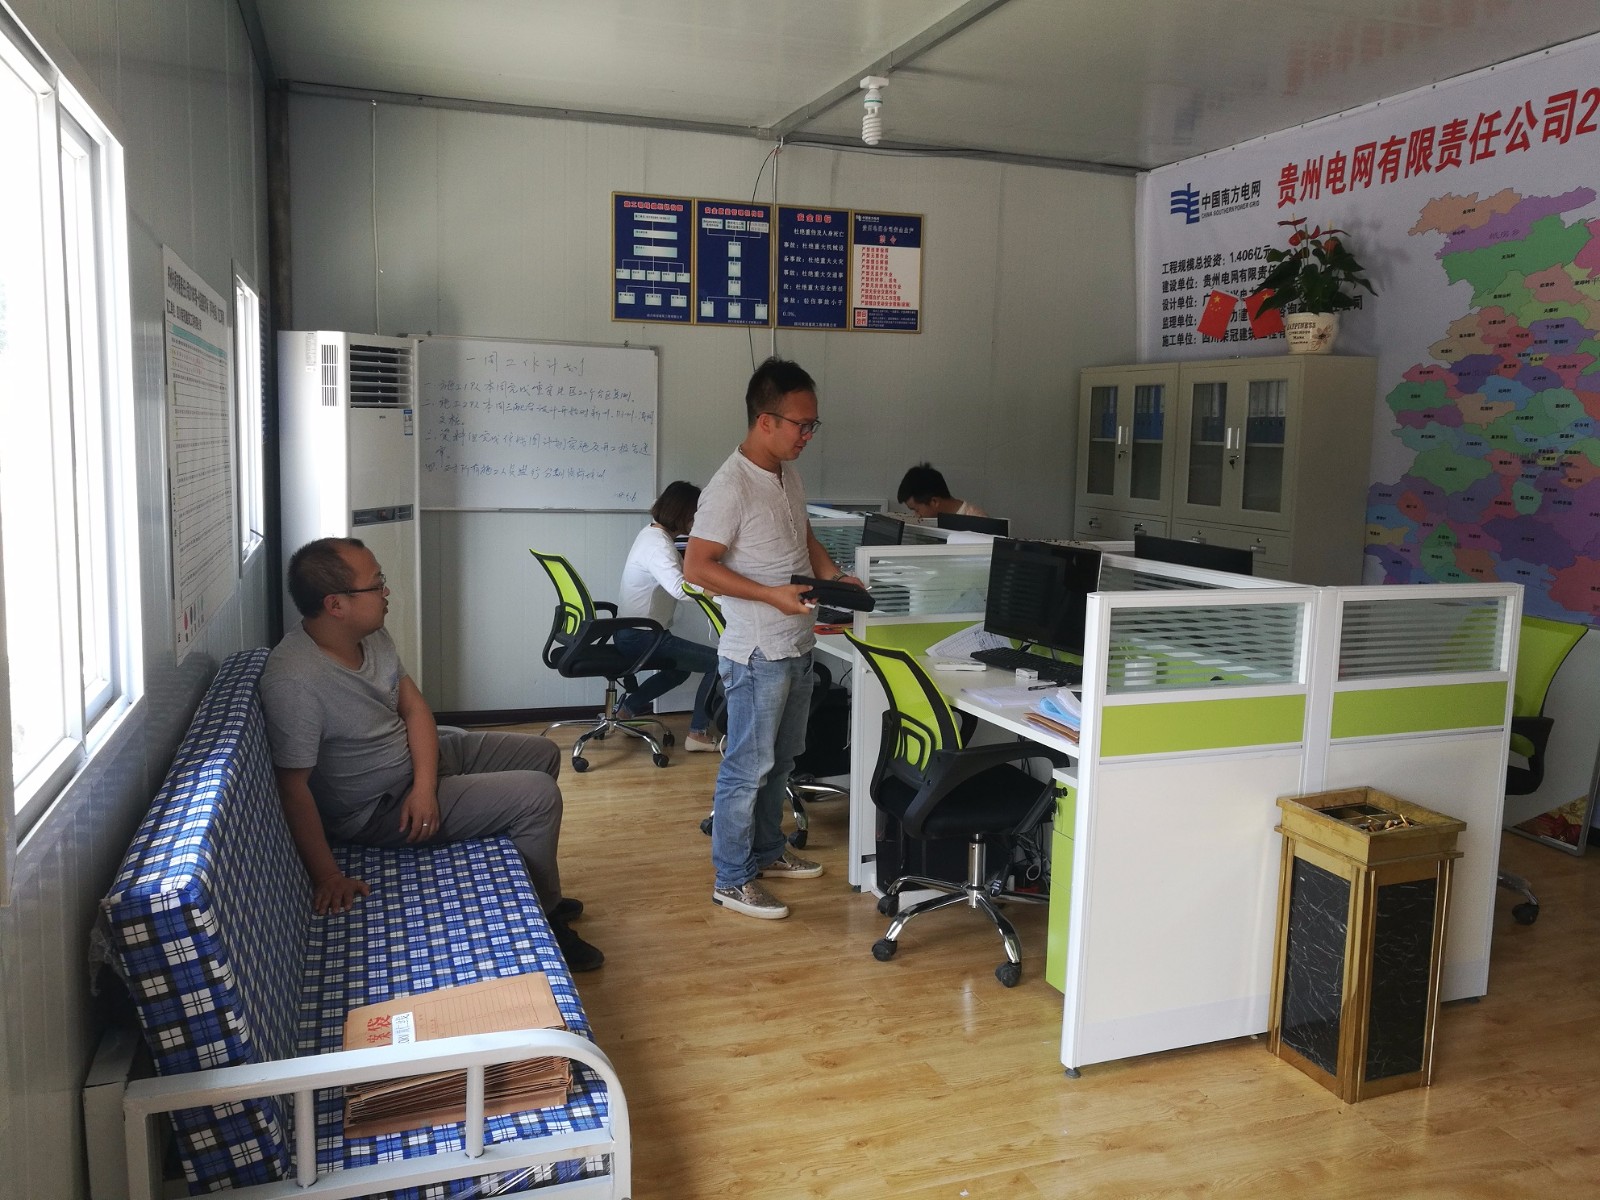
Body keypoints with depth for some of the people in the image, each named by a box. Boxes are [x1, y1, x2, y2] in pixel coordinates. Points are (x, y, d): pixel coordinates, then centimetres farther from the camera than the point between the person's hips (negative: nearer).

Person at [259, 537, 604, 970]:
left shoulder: (371, 634, -6)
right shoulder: (293, 681, -33)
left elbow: (413, 706, -1)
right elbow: (293, 786, -30)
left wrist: (424, 785, -15)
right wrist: (327, 877, -27)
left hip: (419, 757, 9)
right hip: (379, 808, -9)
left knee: (543, 754, 16)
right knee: (538, 796, -17)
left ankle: (537, 888, 30)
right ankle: (541, 920, 5)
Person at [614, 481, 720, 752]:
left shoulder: (652, 532, 8)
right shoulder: (658, 545, -23)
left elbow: (679, 571, 20)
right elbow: (681, 588, -39)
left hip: (633, 633, 11)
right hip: (640, 637, -11)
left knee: (680, 667, 33)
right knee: (717, 662, -11)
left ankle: (627, 709, 32)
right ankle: (698, 733, -4)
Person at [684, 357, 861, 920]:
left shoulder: (789, 474, 9)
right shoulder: (730, 487, -20)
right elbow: (697, 566, -21)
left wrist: (833, 576, 4)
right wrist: (771, 594, -26)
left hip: (797, 646, 9)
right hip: (757, 653, -9)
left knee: (780, 759, 20)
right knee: (748, 767, 0)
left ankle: (767, 850, 36)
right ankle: (731, 880, 13)